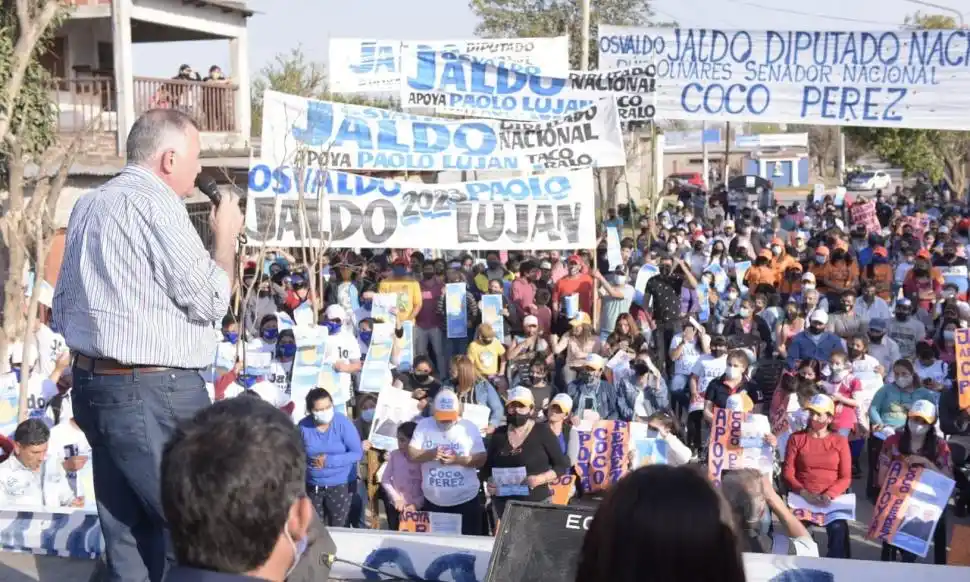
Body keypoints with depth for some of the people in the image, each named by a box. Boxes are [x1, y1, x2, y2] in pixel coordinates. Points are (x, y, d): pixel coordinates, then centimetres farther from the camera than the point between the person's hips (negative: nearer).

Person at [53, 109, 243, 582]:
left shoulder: (88, 205, 15)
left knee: (125, 533, 13)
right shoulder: (154, 203, -14)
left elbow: (62, 308, 19)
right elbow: (210, 301, -12)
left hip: (91, 385, 10)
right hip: (154, 394, -9)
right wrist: (225, 236, 1)